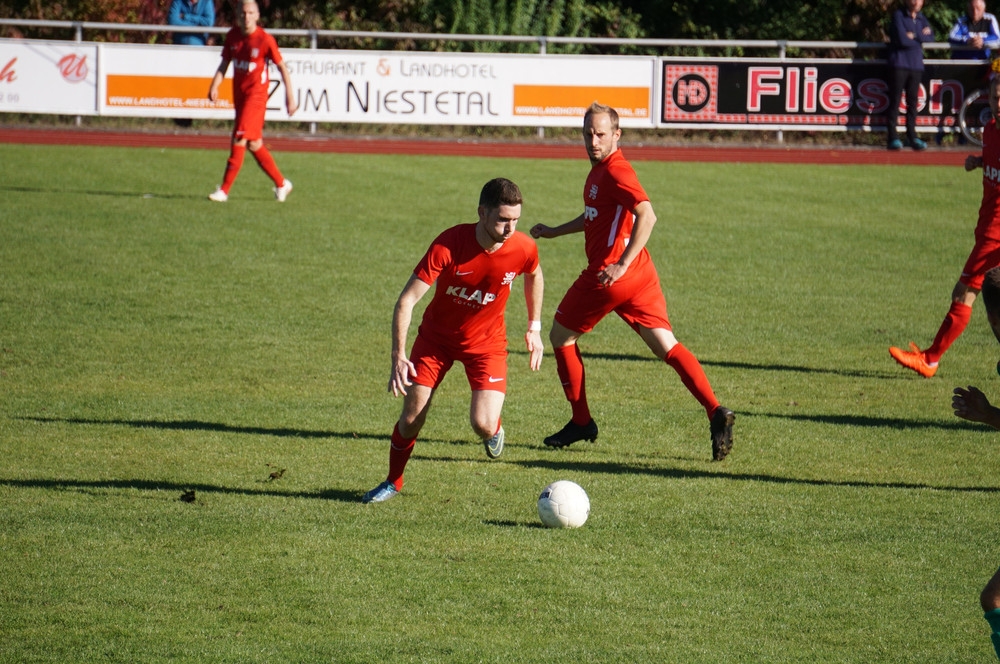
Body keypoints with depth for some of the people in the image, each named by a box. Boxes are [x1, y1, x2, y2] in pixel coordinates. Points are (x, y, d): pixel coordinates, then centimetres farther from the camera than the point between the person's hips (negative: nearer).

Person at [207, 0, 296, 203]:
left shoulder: (265, 40, -11)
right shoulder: (232, 36, 4)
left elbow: (282, 68, -4)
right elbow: (224, 64, 10)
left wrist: (290, 96, -7)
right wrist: (215, 86, -7)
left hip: (256, 94, -7)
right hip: (239, 93, 7)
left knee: (239, 140, -15)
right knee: (254, 144, 12)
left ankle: (224, 190, -13)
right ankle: (281, 184, 27)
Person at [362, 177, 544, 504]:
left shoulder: (524, 248, -21)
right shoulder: (449, 245, -30)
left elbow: (534, 275, 7)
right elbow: (406, 300, -26)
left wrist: (534, 327, 9)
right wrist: (398, 356, -34)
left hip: (486, 341, 1)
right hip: (437, 336, -1)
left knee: (483, 424, -18)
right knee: (411, 418, -2)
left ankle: (494, 429, 21)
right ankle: (393, 482, 26)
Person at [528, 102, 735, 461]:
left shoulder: (615, 170, -15)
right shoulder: (599, 169, 16)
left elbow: (647, 215, -28)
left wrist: (622, 264, -29)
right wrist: (553, 231, 34)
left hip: (609, 276, -9)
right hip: (640, 276, 9)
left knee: (560, 336, 11)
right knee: (666, 347, 1)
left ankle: (581, 423, 18)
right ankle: (715, 412, -15)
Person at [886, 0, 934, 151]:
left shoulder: (921, 19, 16)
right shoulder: (898, 15, -1)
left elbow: (931, 37, 1)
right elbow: (902, 39, -13)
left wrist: (914, 36, -11)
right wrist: (921, 37, -1)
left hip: (916, 65, 5)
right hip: (899, 63, -5)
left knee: (913, 101, 4)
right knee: (895, 100, -7)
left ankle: (912, 137, 9)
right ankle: (893, 137, -7)